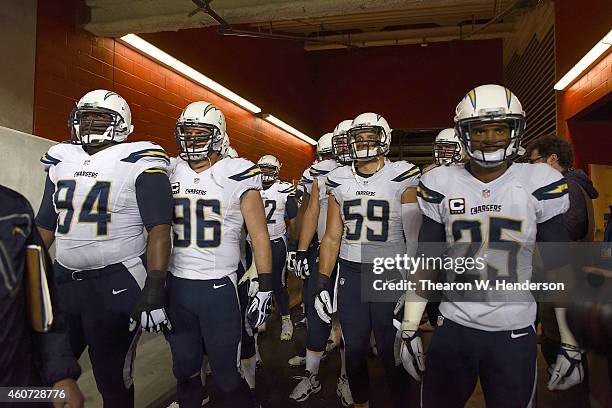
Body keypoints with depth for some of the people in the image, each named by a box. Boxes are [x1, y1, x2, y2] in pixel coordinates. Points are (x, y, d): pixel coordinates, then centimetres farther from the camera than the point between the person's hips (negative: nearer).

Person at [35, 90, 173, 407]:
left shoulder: (138, 163, -10)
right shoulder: (62, 161, 11)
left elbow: (159, 229, -16)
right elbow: (45, 227, 17)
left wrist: (154, 290, -23)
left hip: (118, 283, -6)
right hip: (63, 279, 6)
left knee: (113, 379, 8)